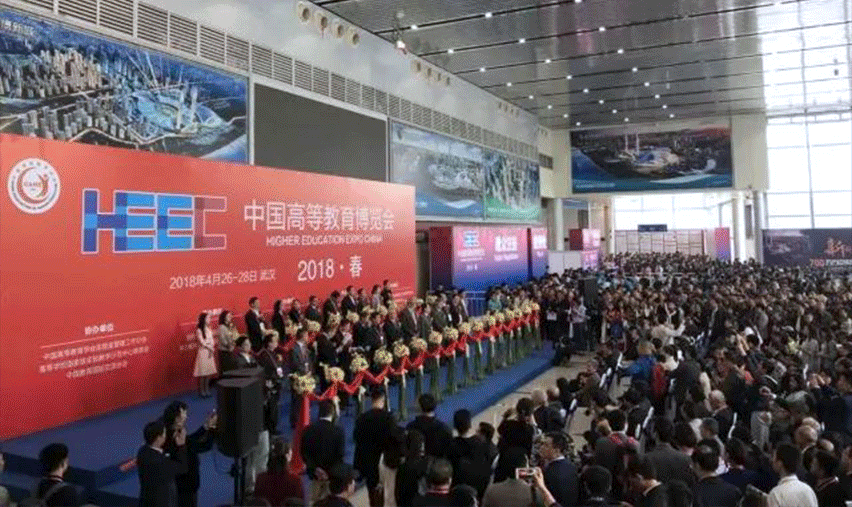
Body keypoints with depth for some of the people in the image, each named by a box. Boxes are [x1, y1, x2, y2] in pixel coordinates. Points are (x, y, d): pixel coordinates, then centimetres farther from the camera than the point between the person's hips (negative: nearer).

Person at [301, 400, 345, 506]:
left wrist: (314, 469, -5)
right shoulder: (338, 431, -13)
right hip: (332, 474, -3)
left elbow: (304, 453, -4)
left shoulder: (309, 429, -4)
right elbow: (340, 455, -14)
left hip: (315, 474, 3)